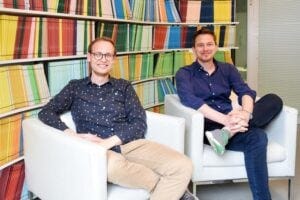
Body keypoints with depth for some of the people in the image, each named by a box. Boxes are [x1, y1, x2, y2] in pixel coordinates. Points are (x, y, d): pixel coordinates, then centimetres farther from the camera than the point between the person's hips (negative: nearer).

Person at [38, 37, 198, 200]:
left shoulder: (124, 86, 17)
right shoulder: (75, 87, 15)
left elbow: (140, 123, 5)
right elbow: (46, 112, 4)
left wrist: (109, 142, -13)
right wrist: (73, 135, -14)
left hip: (131, 144, 2)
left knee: (183, 166, -24)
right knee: (114, 166, -40)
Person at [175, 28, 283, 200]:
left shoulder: (228, 69, 18)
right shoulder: (185, 73, 4)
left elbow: (246, 92, 0)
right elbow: (189, 100, -17)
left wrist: (245, 113, -26)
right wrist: (224, 119, -31)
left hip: (229, 123, 5)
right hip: (208, 127, -5)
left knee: (274, 100, -19)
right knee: (257, 137, -31)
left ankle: (227, 133, -34)